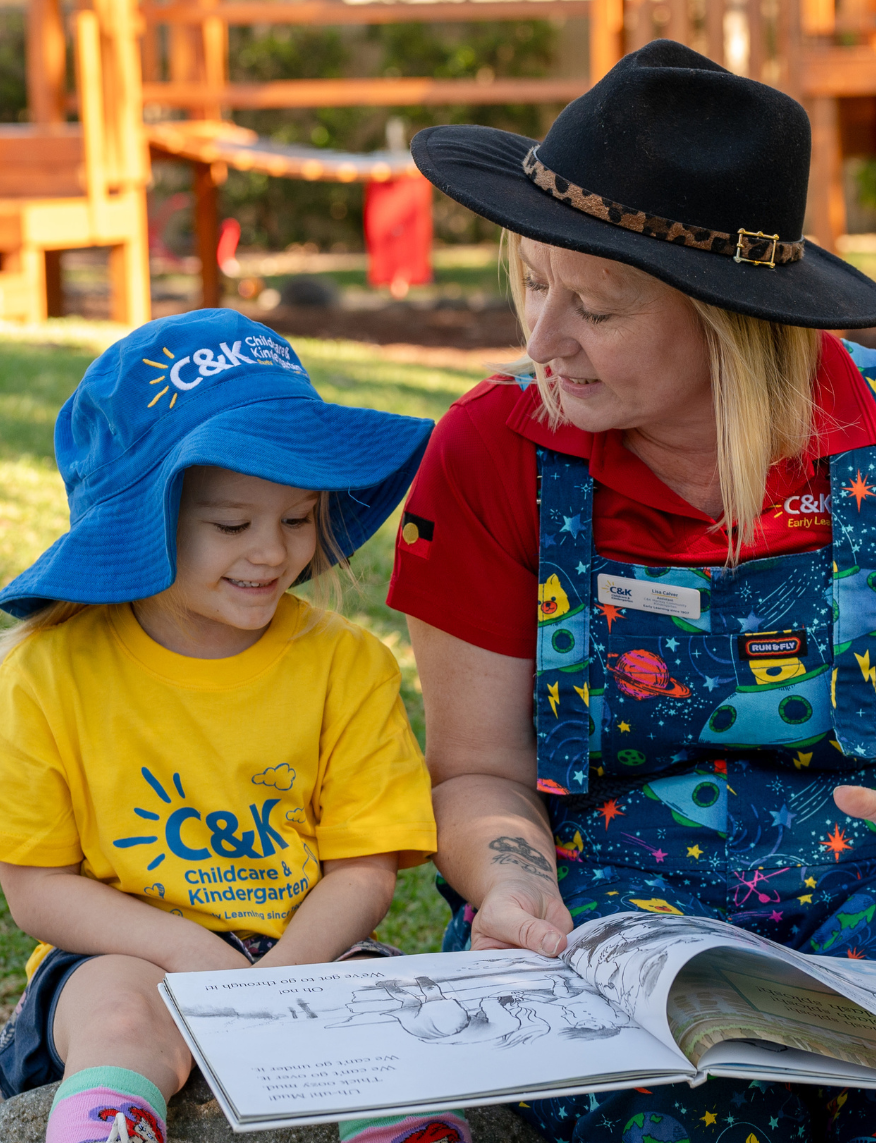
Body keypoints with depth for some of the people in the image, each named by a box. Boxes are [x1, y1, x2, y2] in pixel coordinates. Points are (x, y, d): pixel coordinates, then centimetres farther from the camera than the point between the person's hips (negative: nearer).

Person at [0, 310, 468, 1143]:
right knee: (125, 1023, -35)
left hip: (306, 952, 2)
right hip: (127, 954, -1)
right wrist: (186, 949, -19)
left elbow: (363, 870, -1)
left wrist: (275, 976, -22)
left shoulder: (346, 664, 0)